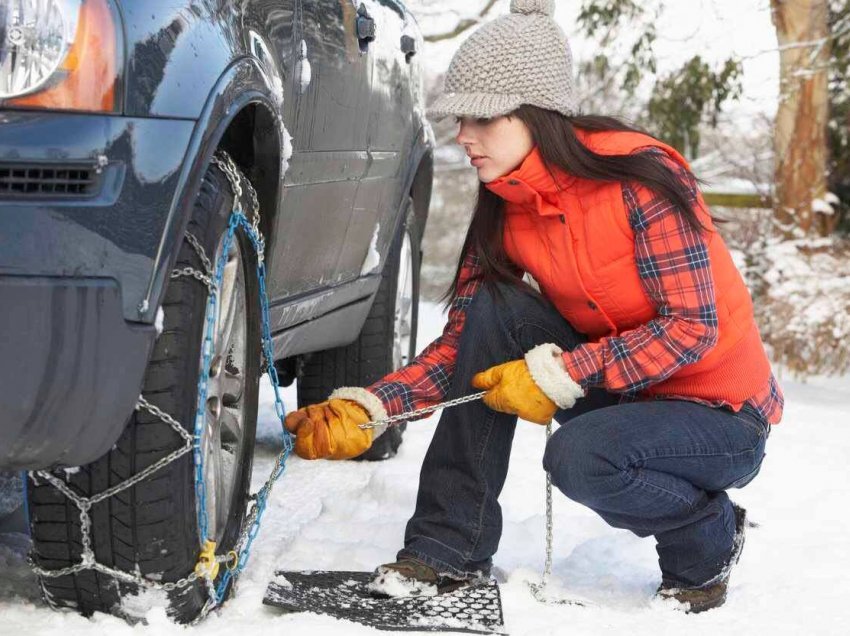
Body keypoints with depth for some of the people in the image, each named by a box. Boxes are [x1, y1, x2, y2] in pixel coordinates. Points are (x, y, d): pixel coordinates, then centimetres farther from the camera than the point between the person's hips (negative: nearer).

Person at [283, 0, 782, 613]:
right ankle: (449, 552, -11)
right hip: (617, 389, 6)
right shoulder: (505, 210, -3)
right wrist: (365, 408, -19)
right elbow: (461, 350, -4)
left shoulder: (640, 178, -23)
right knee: (492, 307, -15)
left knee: (579, 456, -34)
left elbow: (692, 326, -24)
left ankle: (708, 540, 0)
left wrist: (558, 374, -29)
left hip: (722, 419, -6)